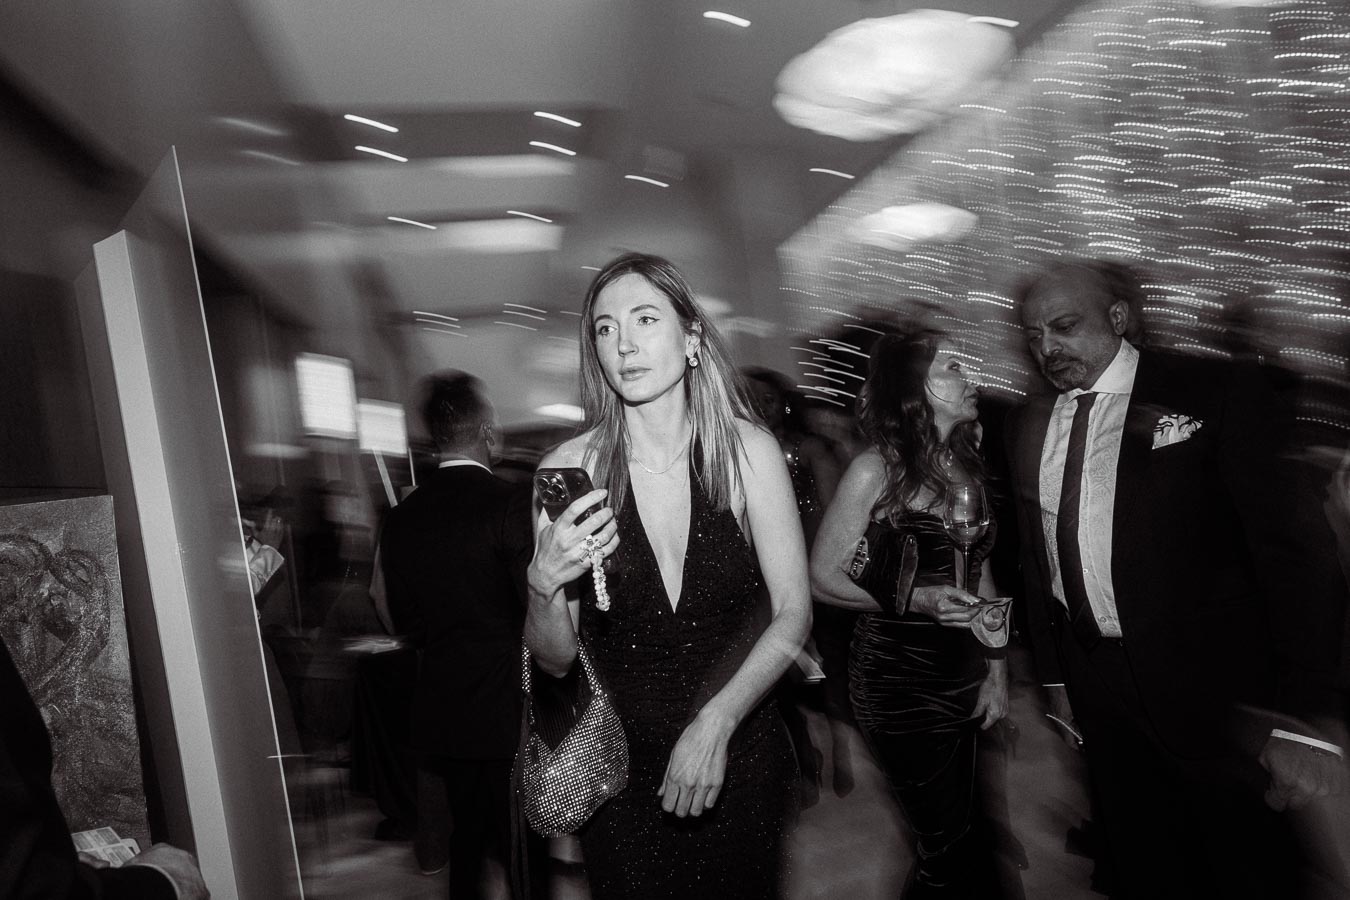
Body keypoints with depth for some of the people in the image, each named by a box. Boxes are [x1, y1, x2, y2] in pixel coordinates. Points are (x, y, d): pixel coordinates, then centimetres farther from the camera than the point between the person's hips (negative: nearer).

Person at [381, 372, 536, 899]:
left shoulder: (402, 518, 2)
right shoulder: (510, 504, -16)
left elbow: (406, 622, 8)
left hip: (442, 711, 5)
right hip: (506, 707, -5)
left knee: (466, 834, 20)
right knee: (520, 843, 8)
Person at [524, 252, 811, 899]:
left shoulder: (749, 451, -11)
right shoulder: (569, 468, -12)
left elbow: (793, 614, -10)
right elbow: (555, 662, -8)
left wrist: (716, 722, -21)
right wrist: (544, 585, -28)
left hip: (738, 753, 1)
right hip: (619, 764, 0)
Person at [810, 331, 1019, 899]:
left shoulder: (966, 465, 5)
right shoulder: (877, 471, -12)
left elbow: (978, 576, 13)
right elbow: (823, 577, -10)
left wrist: (997, 669, 8)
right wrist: (917, 599, -21)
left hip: (964, 676, 5)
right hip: (899, 684, -5)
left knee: (969, 834, 12)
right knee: (950, 843, 1)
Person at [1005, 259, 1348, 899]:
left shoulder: (1218, 394, -12)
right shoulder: (1028, 424, 6)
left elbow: (1295, 548, -15)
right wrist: (1054, 675, 12)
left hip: (1212, 689, -4)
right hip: (1095, 684, 5)